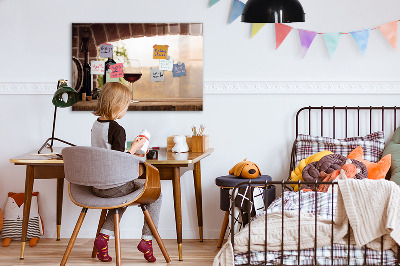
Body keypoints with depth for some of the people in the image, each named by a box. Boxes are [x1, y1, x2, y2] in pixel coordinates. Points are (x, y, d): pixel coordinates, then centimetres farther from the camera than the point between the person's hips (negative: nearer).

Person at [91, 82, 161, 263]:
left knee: (122, 196, 36)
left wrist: (130, 154, 19)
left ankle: (104, 236, 18)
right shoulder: (117, 129, -19)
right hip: (114, 186, -8)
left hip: (96, 186, 8)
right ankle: (147, 239, 9)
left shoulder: (95, 125, 6)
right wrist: (134, 149, -7)